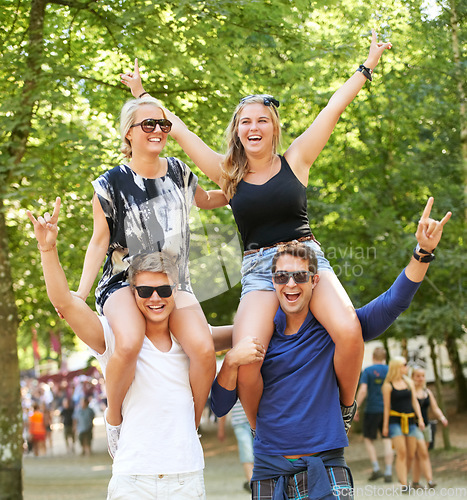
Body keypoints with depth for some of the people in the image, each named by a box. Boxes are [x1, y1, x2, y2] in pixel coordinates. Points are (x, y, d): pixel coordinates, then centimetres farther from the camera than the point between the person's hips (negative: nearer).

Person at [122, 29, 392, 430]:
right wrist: (142, 94, 22)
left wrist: (369, 64, 14)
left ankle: (346, 407, 1)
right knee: (245, 361, -25)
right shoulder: (228, 174, 11)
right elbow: (180, 131, 17)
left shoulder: (295, 161, 8)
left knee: (349, 333, -29)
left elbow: (334, 109, 11)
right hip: (258, 271, 0)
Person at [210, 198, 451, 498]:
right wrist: (231, 361, -15)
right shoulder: (258, 336, 4)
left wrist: (423, 252, -22)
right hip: (270, 471, 1)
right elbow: (220, 407, 3)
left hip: (326, 470, 0)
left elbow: (394, 302, -8)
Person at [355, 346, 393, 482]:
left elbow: (362, 390, -14)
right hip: (388, 410, 2)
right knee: (387, 441, 4)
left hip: (372, 410, -2)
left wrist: (356, 408, -10)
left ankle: (376, 469, -1)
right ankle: (388, 473, -1)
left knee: (368, 439, 11)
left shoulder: (367, 371, -4)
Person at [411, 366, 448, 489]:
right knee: (423, 453, -15)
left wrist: (442, 417, -6)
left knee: (418, 455, 9)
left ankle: (415, 482, 16)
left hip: (426, 426, 6)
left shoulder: (427, 392, 12)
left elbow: (435, 408, 12)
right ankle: (429, 480, -18)